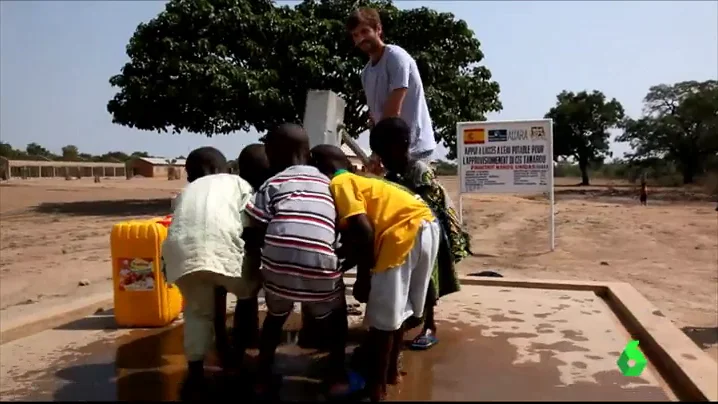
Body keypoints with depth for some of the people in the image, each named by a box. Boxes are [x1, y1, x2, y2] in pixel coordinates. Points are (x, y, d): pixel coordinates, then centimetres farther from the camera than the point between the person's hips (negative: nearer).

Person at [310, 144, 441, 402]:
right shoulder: (357, 181, 26)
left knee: (382, 317, 3)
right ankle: (391, 370, 37)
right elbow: (357, 235, 26)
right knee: (398, 310, 23)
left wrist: (363, 276, -4)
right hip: (426, 225, 9)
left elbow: (363, 231, -11)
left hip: (406, 231, -9)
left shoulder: (339, 184, 1)